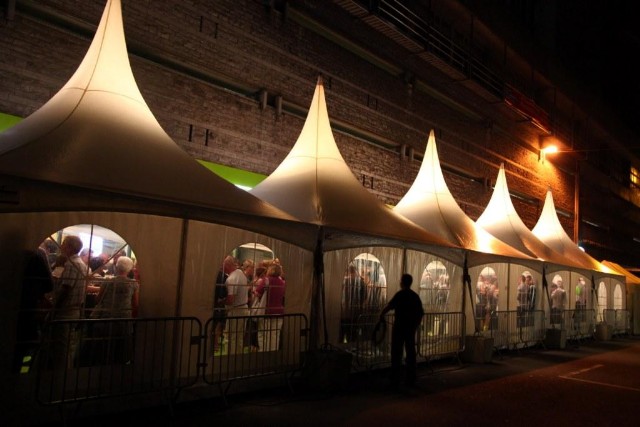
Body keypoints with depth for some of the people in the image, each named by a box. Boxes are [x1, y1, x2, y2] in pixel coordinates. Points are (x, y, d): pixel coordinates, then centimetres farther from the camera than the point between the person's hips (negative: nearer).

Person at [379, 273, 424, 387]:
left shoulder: (400, 294, -10)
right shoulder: (415, 296, 9)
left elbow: (389, 306, -20)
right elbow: (421, 313, 13)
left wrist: (381, 315, -4)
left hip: (399, 326, -6)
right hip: (411, 327, 6)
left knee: (396, 353, 0)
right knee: (410, 353, 10)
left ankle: (395, 379, 1)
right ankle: (410, 379, 14)